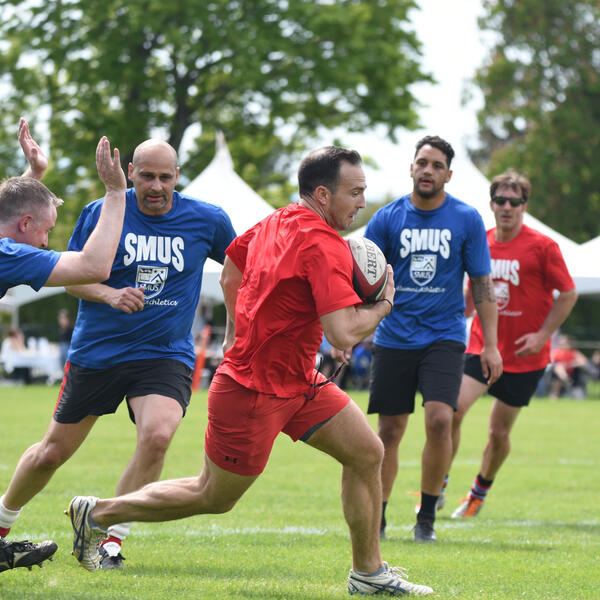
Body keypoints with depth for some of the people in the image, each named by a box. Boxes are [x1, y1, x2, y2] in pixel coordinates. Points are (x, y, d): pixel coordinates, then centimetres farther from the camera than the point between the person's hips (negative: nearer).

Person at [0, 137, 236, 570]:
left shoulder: (208, 220, -4)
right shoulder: (101, 213, -7)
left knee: (157, 435, -28)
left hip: (165, 355, 0)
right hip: (95, 352, 0)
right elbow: (71, 275, -2)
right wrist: (111, 294, -20)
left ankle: (111, 540, -14)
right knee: (51, 453, 8)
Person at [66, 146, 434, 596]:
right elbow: (343, 334, -31)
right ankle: (98, 513, 22)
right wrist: (382, 306, -13)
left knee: (367, 453, 3)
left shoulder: (277, 222, 4)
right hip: (255, 394, -9)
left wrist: (242, 328, 29)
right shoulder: (325, 246, -25)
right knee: (214, 498, 7)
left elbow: (230, 272, 19)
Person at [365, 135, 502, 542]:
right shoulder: (388, 218, 0)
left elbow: (482, 283, 2)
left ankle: (427, 515, -3)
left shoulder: (467, 219, -1)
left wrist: (491, 344, -2)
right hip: (394, 337, 1)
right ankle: (376, 519, 17)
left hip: (444, 337, -1)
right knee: (389, 431, 3)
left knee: (439, 420, -18)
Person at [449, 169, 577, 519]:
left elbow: (568, 293, -4)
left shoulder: (542, 246, -9)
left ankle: (480, 492, 31)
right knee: (452, 411, -17)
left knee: (499, 431, 6)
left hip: (524, 355, -2)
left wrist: (543, 335, -12)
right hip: (482, 346, 2)